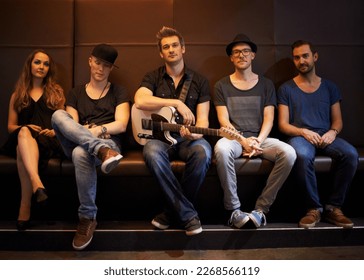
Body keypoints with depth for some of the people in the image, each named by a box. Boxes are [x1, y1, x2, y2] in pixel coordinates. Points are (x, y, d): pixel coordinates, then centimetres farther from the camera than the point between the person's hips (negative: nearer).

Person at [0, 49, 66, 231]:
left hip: (49, 141, -1)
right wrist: (26, 127, -5)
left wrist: (54, 131, -6)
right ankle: (38, 184, -60)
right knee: (24, 133, -39)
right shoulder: (18, 94, 23)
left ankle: (25, 206, -48)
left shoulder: (57, 92, 22)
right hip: (22, 139, 1)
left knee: (22, 148, -37)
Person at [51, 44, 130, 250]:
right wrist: (87, 131, -14)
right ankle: (102, 151, -46)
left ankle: (88, 218, -25)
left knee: (81, 153, -39)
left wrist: (98, 130, -18)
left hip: (109, 141, -2)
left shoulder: (119, 92, 13)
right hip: (77, 143, 3)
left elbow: (121, 125, -1)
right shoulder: (76, 93, 20)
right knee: (58, 115, -27)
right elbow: (69, 124, 7)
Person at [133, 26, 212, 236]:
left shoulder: (199, 81, 9)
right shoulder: (153, 78, 7)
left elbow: (202, 118, 1)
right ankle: (188, 214, -27)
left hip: (188, 139, 1)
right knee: (152, 151, -36)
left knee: (203, 151, -35)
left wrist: (196, 133, -24)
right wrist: (177, 103, -23)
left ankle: (174, 211, -16)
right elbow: (139, 101, -16)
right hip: (160, 137, 0)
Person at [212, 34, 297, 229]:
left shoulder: (266, 85, 14)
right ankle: (233, 209, -23)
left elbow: (268, 119, 5)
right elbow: (224, 120, -1)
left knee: (288, 153, -28)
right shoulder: (222, 86, 9)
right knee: (221, 149, -38)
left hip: (260, 139, 2)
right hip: (233, 138, -2)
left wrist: (258, 141, -13)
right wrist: (243, 141, -16)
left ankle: (261, 208, -17)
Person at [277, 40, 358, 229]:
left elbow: (338, 121, 15)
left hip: (326, 137, 3)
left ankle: (333, 206, -15)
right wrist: (304, 132, -16)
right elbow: (283, 125, 3)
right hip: (299, 136, -2)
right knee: (303, 155, -39)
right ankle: (314, 208, -20)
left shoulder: (329, 87, 17)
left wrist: (332, 132, -9)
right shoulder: (286, 89, 9)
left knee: (350, 154, -30)